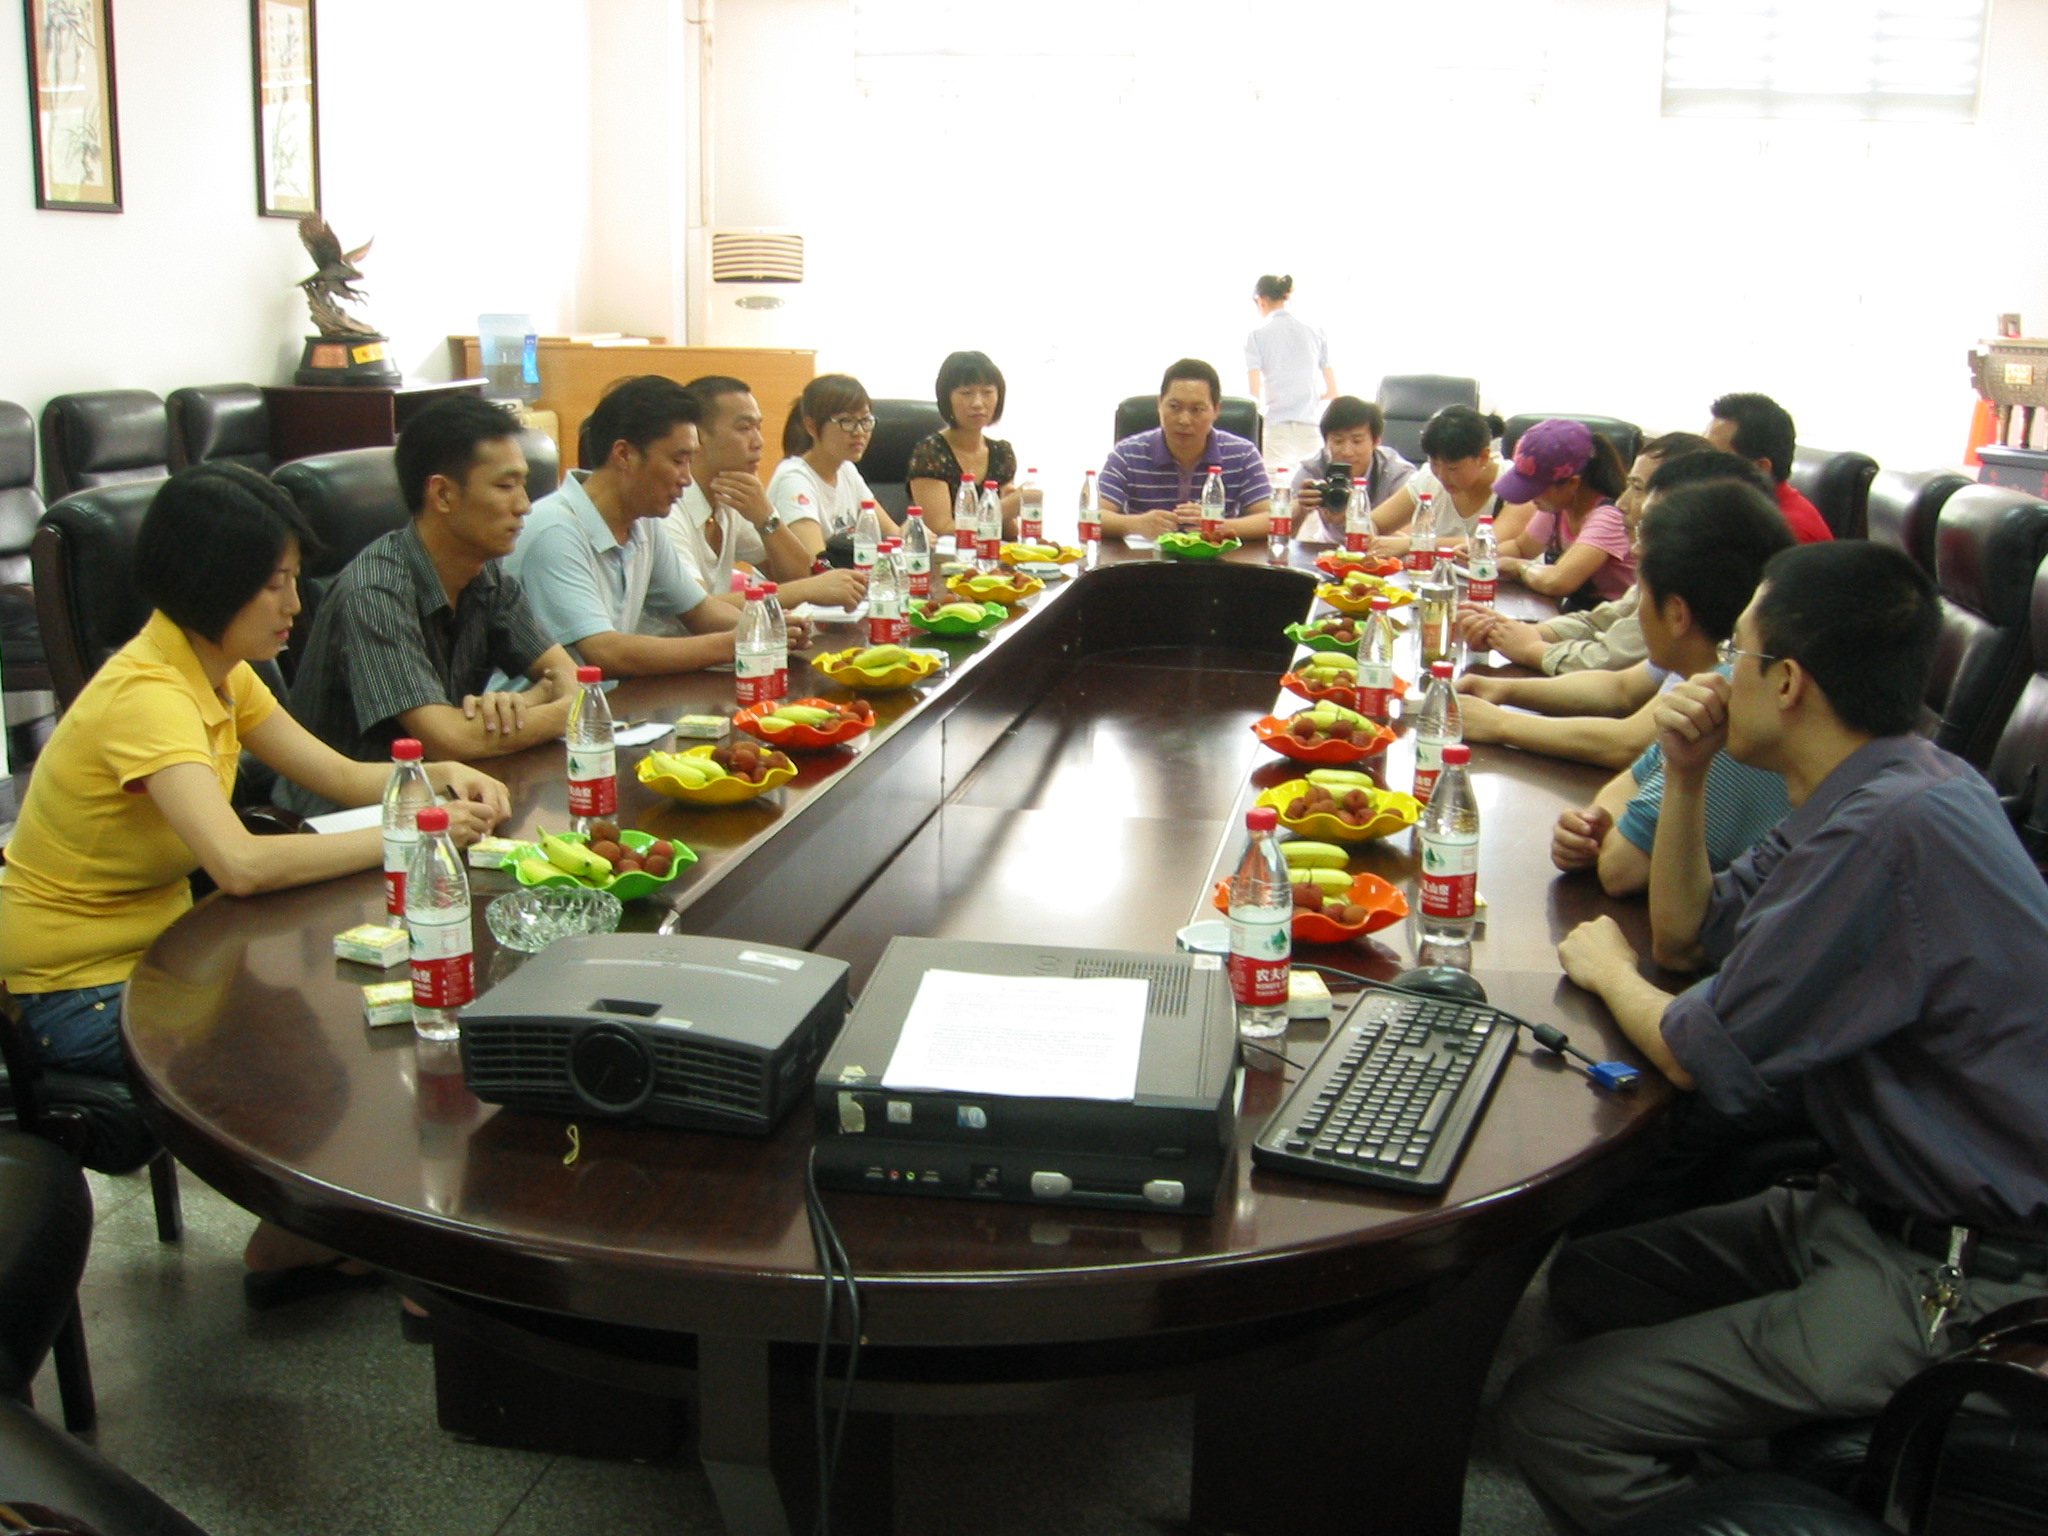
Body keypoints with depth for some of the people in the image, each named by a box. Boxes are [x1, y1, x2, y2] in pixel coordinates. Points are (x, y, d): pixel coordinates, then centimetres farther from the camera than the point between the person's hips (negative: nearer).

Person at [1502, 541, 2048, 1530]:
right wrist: (1686, 777, 1)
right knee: (1585, 1279, 20)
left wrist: (1607, 968, 2)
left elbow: (1700, 1057, -19)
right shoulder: (1877, 788, 5)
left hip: (1949, 1277, -10)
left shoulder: (1894, 830, -28)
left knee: (1548, 1420, -15)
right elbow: (1686, 935, 16)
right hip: (1876, 1207, 10)